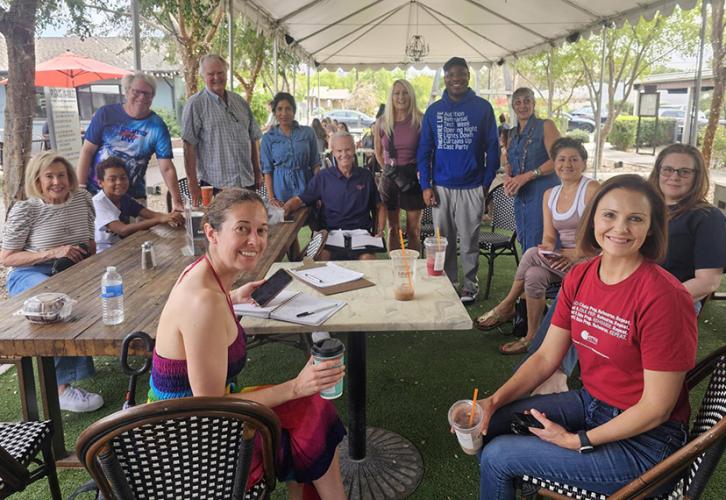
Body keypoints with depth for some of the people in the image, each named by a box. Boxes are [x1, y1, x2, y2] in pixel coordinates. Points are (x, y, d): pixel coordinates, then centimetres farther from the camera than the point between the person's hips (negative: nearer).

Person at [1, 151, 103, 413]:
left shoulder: (82, 199, 6)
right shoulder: (24, 210, -8)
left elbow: (89, 241, 19)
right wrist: (52, 253, -19)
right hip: (30, 275, -5)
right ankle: (62, 388, -31)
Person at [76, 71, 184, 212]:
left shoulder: (157, 126, -5)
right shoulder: (106, 114, -3)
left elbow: (166, 168, -9)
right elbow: (87, 151, 0)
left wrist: (178, 202, -17)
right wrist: (80, 188, -4)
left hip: (133, 197, 0)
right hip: (95, 193, 0)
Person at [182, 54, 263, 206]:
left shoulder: (240, 102, 13)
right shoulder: (196, 104, -4)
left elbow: (253, 139, 18)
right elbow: (189, 146, -9)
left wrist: (257, 172, 13)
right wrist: (193, 183, -13)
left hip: (247, 182, 5)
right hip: (215, 184, -5)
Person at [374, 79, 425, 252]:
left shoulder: (420, 121, -6)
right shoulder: (382, 123, 1)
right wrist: (388, 167, 12)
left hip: (413, 177, -2)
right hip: (390, 177, 2)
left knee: (413, 230, 5)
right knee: (393, 229, 10)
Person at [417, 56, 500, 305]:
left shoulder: (483, 108, 1)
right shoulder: (433, 110, 7)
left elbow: (492, 148, 2)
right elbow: (424, 150, 6)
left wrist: (487, 183, -2)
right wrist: (426, 186, -1)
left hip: (472, 188, -2)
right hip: (441, 188, 2)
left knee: (469, 240, 5)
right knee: (444, 240, 11)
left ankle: (470, 284, 21)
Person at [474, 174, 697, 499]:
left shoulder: (664, 297, -25)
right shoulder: (580, 277, -3)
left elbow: (657, 408, -20)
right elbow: (546, 357, 1)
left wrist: (576, 441, -16)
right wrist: (493, 401, -11)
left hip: (644, 439, -6)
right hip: (589, 401, 6)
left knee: (497, 456, -10)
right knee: (486, 424, 1)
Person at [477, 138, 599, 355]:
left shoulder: (592, 189, -8)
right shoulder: (550, 194, 11)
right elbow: (549, 236, 6)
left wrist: (575, 255, -24)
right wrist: (548, 249, -16)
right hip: (562, 260, 5)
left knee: (532, 254, -23)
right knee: (534, 276, -25)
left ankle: (507, 306, -4)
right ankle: (531, 338, -11)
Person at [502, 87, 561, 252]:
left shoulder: (546, 126, -2)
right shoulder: (512, 134, 17)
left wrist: (526, 176, -17)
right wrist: (507, 177, -4)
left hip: (542, 193, -7)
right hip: (520, 196, 7)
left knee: (538, 246, -10)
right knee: (524, 242, 10)